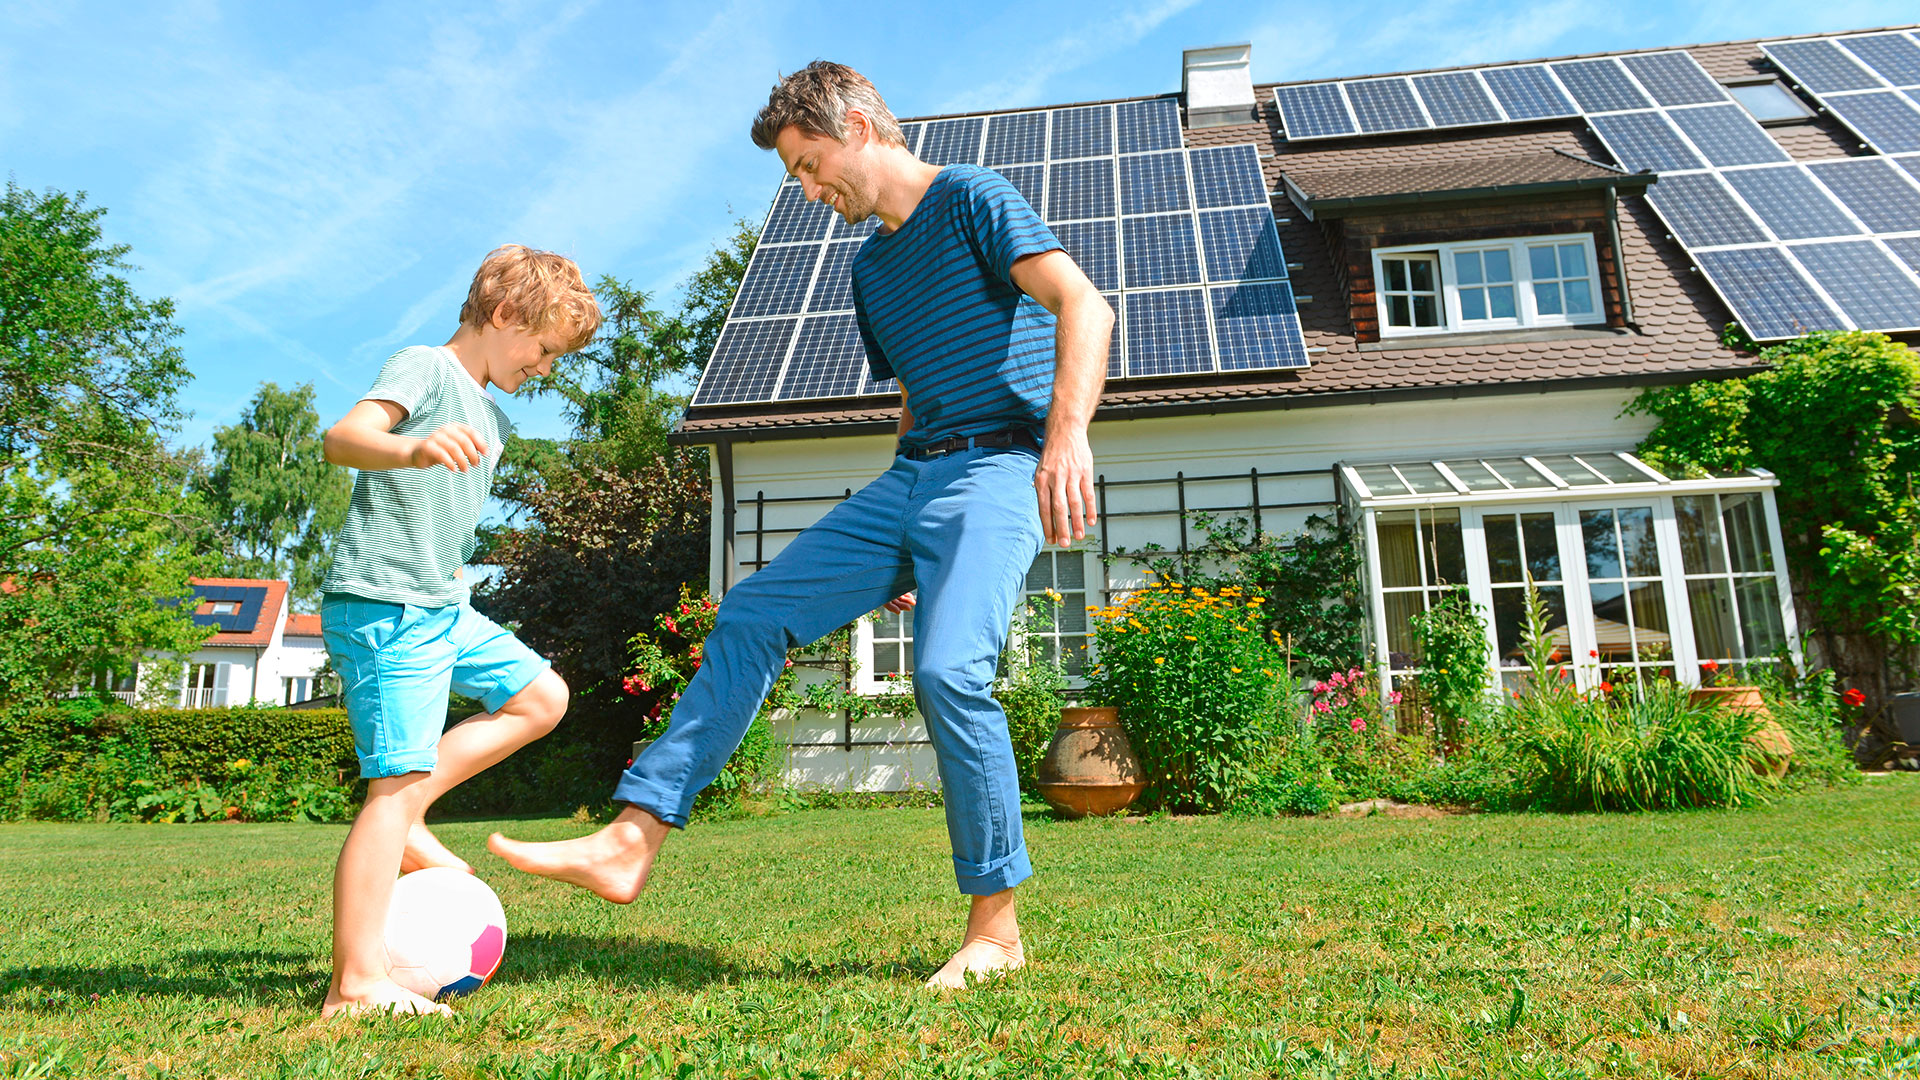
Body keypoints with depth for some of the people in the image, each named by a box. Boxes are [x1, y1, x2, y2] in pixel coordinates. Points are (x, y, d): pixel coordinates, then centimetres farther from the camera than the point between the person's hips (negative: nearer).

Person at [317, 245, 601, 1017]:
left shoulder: (491, 415, 19)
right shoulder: (424, 368, -7)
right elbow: (344, 437, -26)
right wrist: (414, 449, -46)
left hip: (442, 607, 9)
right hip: (381, 608, -9)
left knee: (542, 697, 11)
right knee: (396, 781, -11)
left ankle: (406, 818, 8)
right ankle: (356, 987, -6)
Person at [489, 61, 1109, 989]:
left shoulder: (972, 199, -1)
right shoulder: (872, 268, 22)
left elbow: (1083, 305, -15)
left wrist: (1068, 434, -32)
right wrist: (898, 550, 23)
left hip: (998, 468, -8)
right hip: (909, 476, 8)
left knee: (948, 672, -27)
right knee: (750, 617, -3)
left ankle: (996, 926, -9)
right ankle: (631, 841, 0)